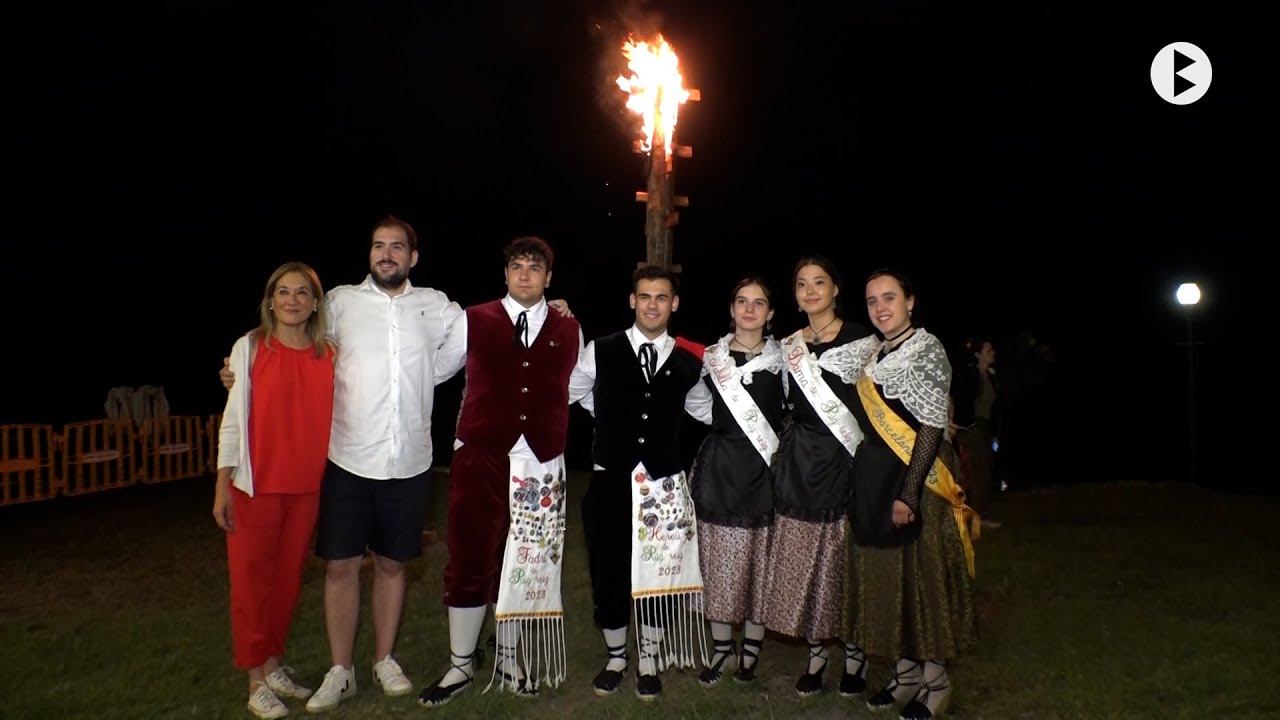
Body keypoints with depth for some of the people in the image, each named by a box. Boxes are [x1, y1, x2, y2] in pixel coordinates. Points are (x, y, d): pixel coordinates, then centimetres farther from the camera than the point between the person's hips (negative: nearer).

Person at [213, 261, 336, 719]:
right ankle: (256, 683, 16)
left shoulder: (328, 355, 5)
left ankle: (273, 665, 27)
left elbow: (330, 420, 9)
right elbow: (234, 418, -3)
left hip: (307, 487, 3)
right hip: (256, 484, -3)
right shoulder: (250, 348, -2)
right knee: (252, 580, 5)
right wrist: (223, 485, -6)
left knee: (288, 578, 11)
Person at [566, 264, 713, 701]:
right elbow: (569, 392, 12)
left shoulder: (690, 361, 2)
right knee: (608, 571, 9)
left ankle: (649, 660, 29)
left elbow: (705, 410, 19)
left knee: (659, 575, 8)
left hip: (663, 483, 1)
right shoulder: (601, 352, -2)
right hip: (610, 480, 0)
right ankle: (616, 657, 32)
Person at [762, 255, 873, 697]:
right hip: (798, 462, 4)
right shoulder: (789, 346, 11)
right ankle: (816, 653, 20)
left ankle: (854, 654, 20)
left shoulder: (859, 338, -3)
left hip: (845, 460, -4)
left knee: (845, 559, 2)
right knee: (803, 558, 6)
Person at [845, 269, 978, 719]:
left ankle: (934, 681, 19)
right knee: (886, 576, 12)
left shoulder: (926, 351, -10)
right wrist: (864, 484, 9)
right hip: (873, 479, 7)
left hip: (914, 480, -7)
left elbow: (932, 429, -15)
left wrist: (909, 493, -20)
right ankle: (906, 671, 26)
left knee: (922, 575, 3)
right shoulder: (870, 353, 10)